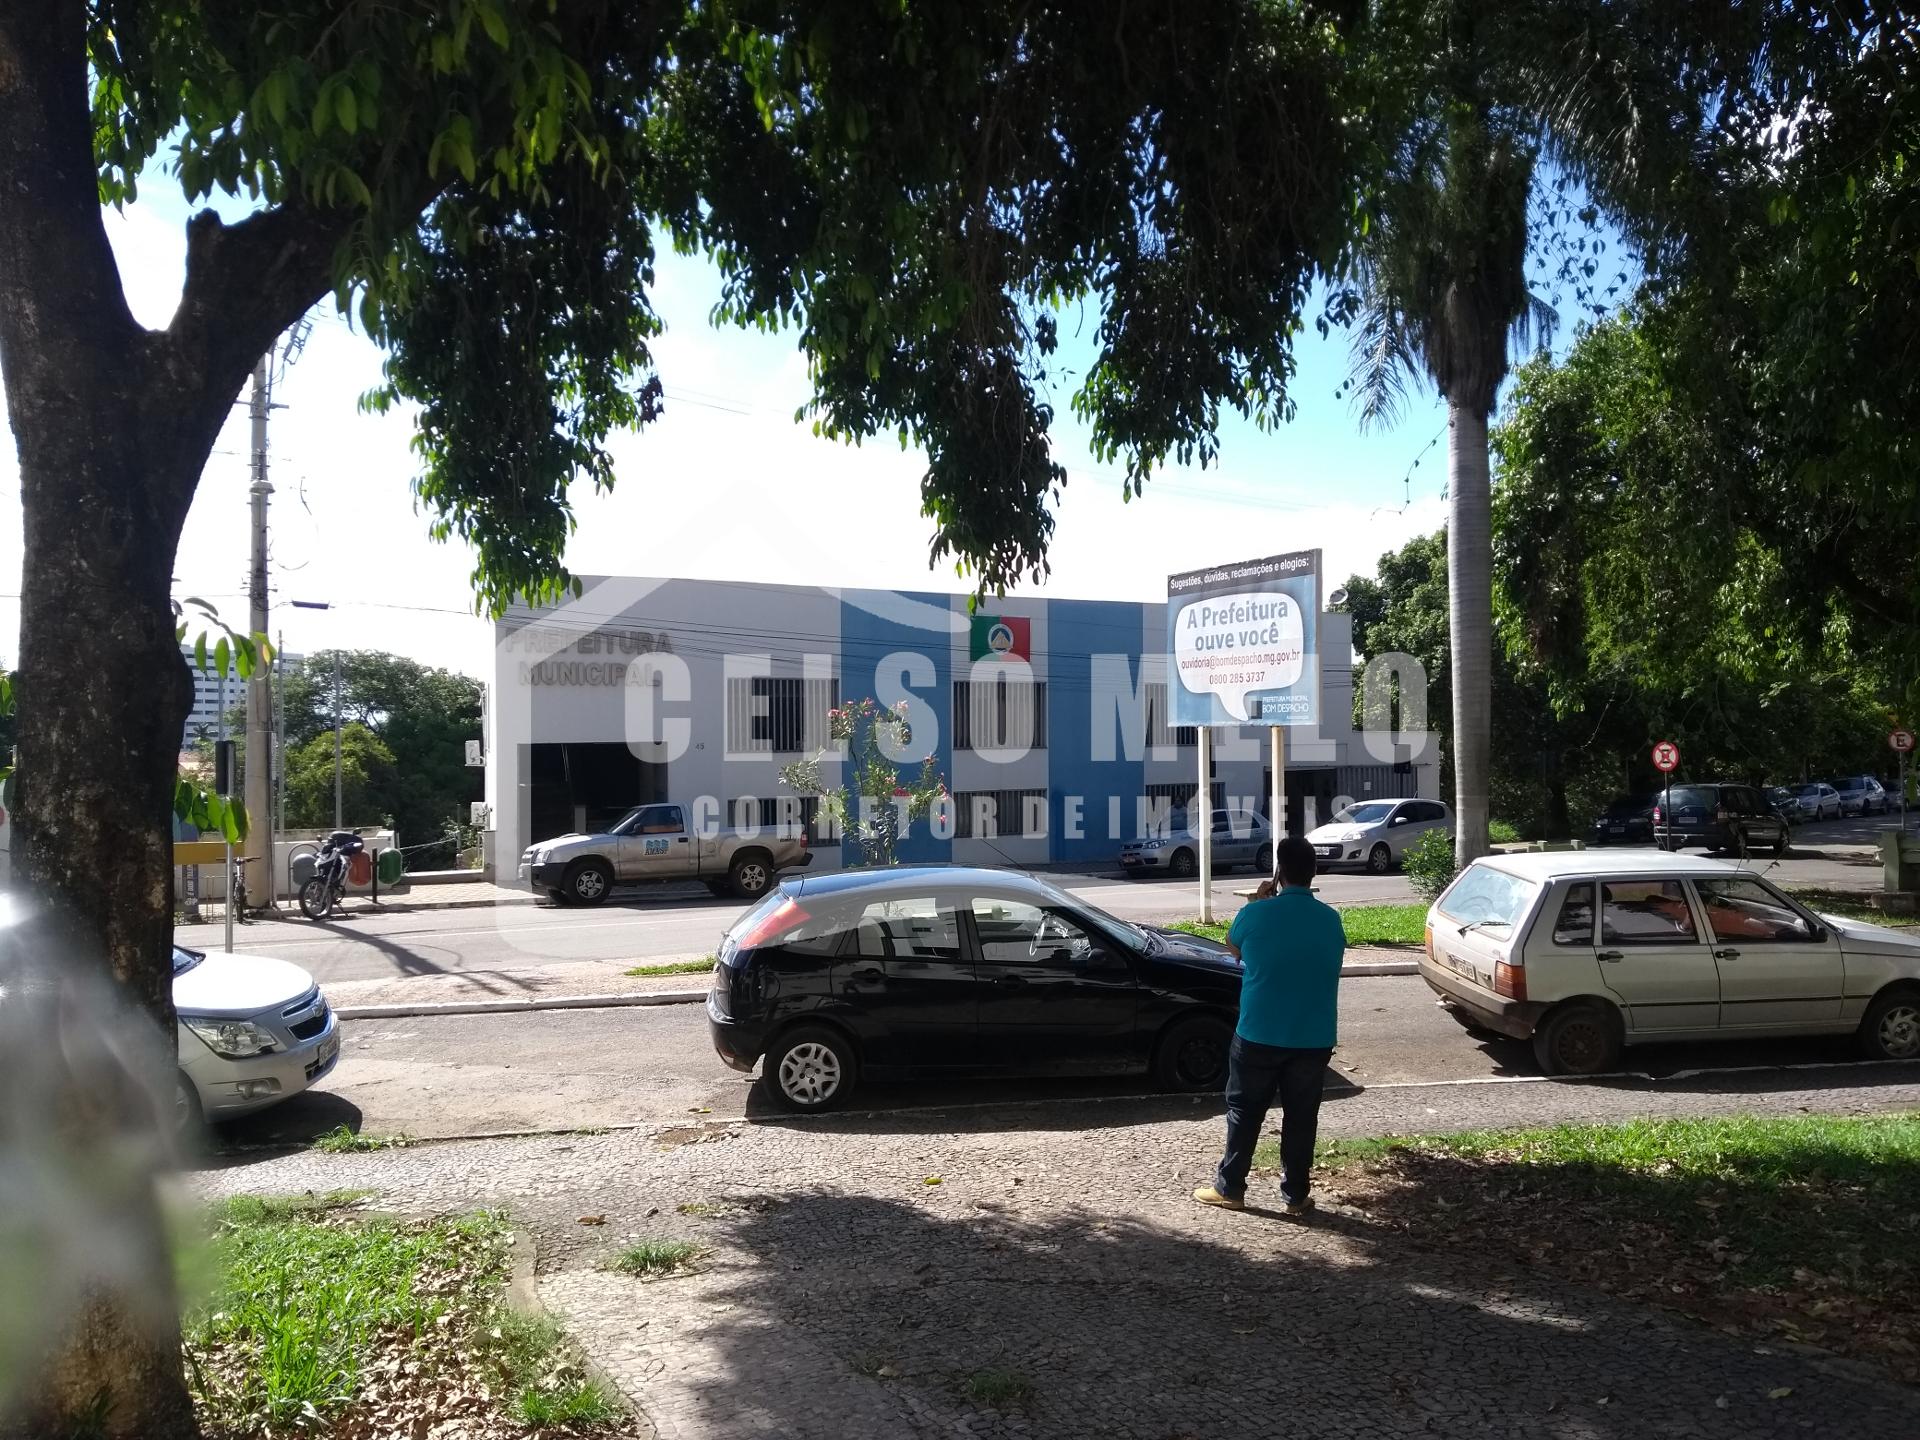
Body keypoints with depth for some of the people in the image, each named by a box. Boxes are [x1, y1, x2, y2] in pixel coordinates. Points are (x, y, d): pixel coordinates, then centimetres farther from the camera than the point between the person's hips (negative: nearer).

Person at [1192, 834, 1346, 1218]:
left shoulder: (1257, 914, -11)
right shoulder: (1331, 920, -2)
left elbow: (1233, 948, 9)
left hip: (1259, 1035, -2)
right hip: (1315, 1039, 2)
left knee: (1244, 1112, 12)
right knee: (1301, 1117, 13)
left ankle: (1229, 1188, 20)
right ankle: (1296, 1196, 20)